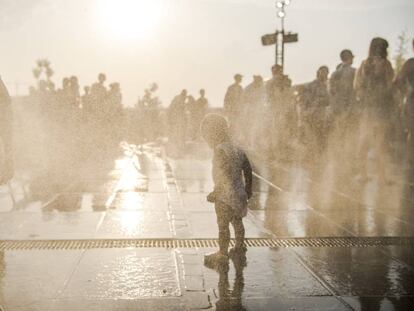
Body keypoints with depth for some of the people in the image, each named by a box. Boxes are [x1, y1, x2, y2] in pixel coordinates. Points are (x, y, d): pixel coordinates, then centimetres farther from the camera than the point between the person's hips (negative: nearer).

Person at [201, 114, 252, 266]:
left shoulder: (221, 151, -22)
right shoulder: (237, 149, 4)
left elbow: (225, 176, -26)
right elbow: (247, 170, 11)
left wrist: (215, 194, -17)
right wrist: (248, 189, 23)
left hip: (225, 197, -8)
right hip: (238, 194, 8)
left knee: (223, 226, 5)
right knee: (237, 222, 23)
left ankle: (222, 254, 15)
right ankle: (239, 247, 38)